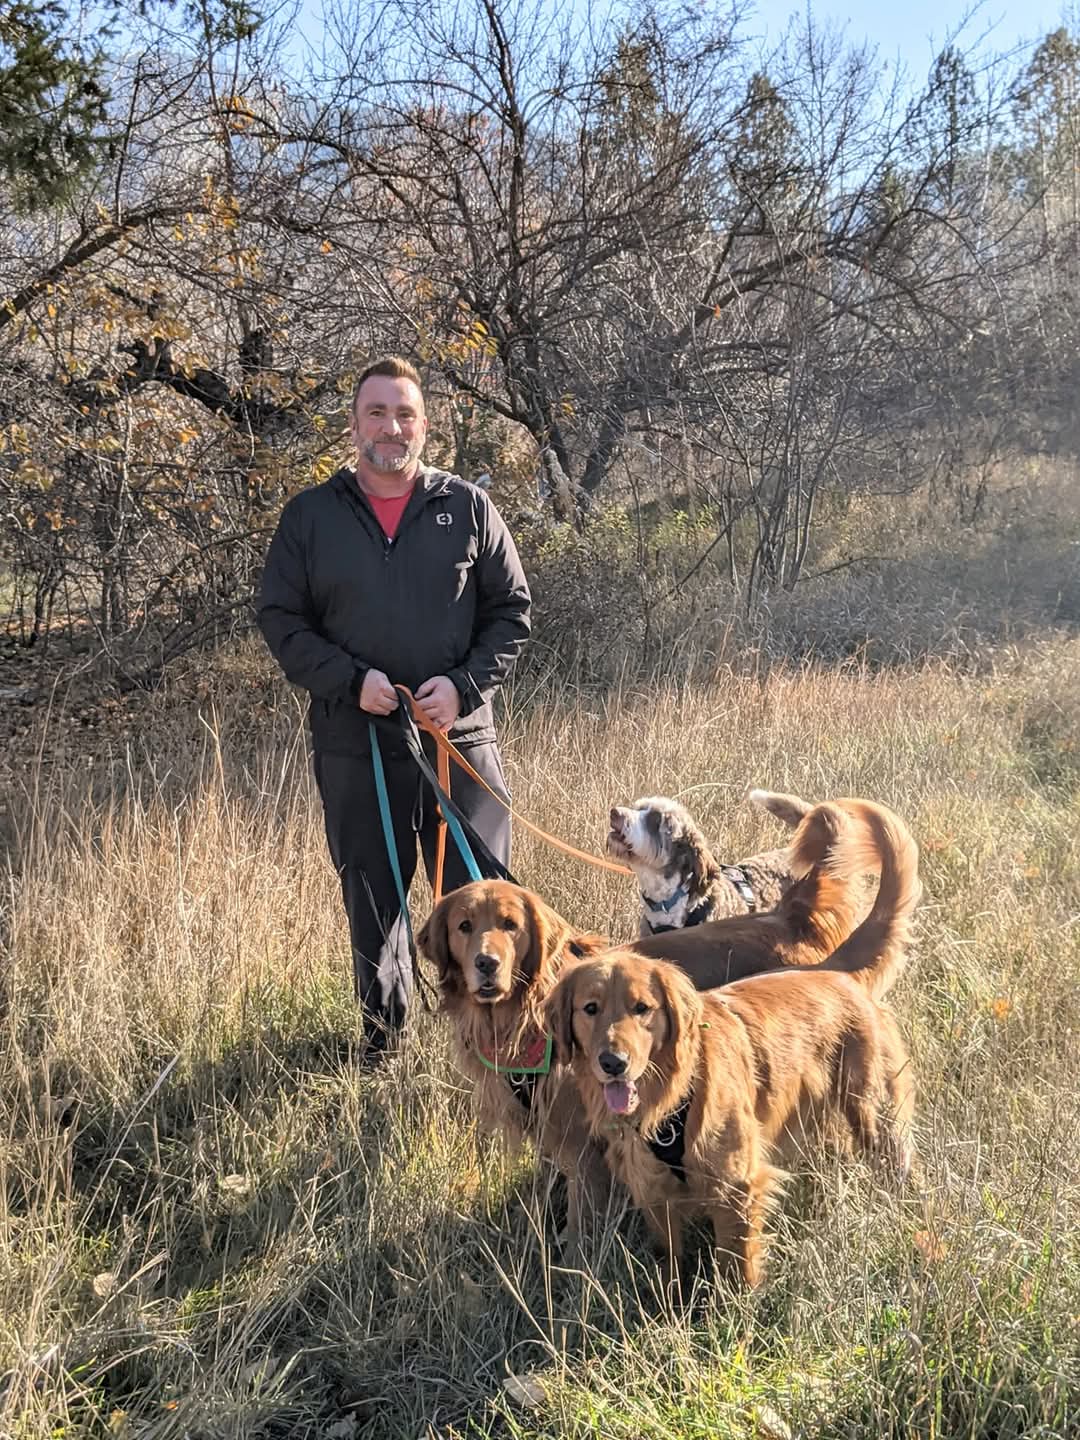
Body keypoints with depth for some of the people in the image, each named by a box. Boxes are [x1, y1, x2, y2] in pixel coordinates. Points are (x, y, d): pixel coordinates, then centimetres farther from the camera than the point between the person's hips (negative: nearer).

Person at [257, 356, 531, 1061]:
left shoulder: (468, 507, 3)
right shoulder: (311, 515, 4)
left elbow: (511, 611, 5)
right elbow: (281, 619, 4)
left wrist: (464, 684, -10)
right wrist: (350, 680, -11)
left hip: (460, 740, -1)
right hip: (355, 746, 1)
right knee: (372, 900, 12)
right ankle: (383, 1039, 29)